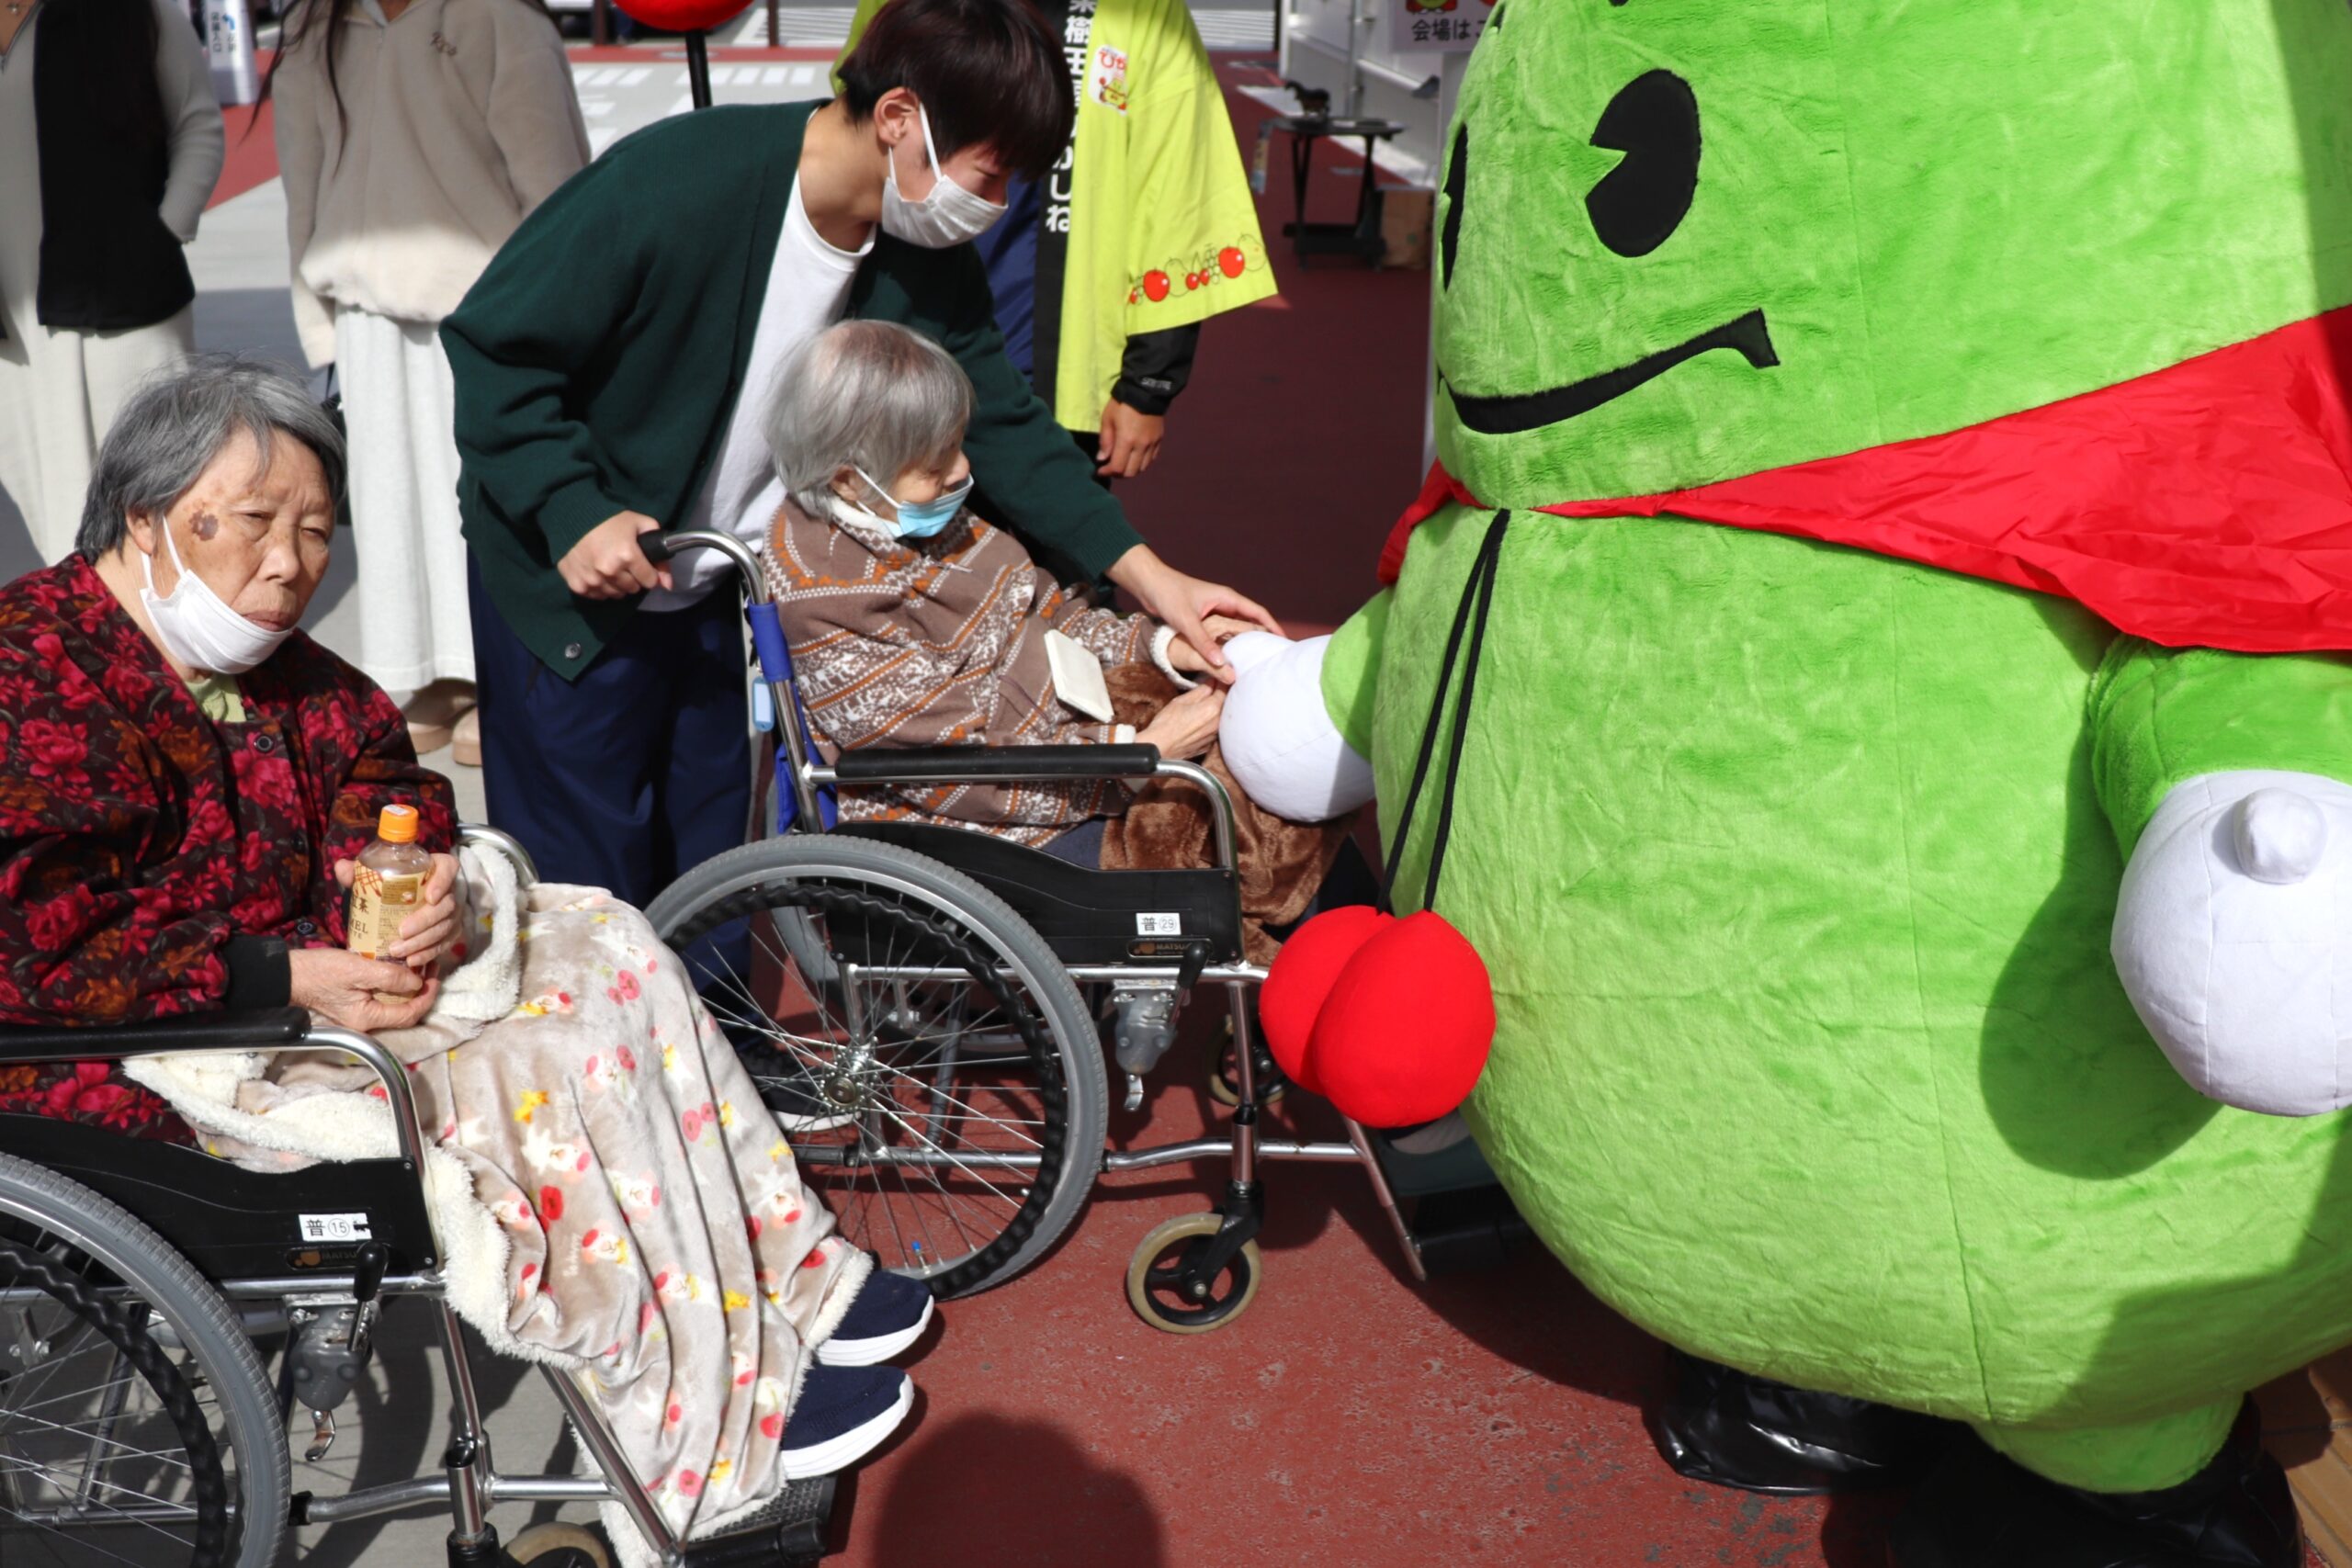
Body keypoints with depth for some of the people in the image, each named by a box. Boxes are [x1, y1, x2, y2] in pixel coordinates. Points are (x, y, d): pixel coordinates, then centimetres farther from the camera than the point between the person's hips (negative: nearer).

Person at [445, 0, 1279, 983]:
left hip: (722, 595, 6)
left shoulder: (928, 261, -10)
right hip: (571, 579, -5)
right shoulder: (674, 184, -28)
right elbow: (492, 344, -20)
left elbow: (999, 421, -1)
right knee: (584, 887, 2)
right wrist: (572, 512, -28)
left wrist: (1150, 576, -9)